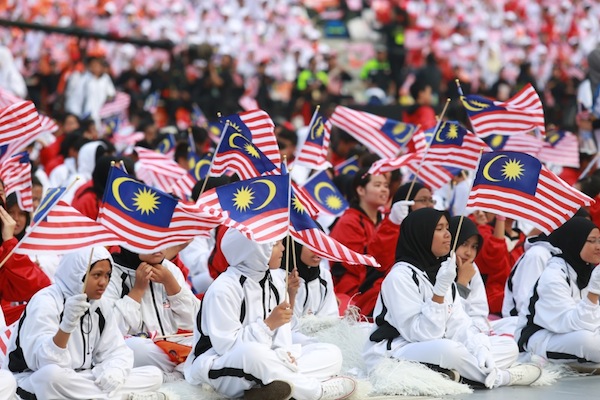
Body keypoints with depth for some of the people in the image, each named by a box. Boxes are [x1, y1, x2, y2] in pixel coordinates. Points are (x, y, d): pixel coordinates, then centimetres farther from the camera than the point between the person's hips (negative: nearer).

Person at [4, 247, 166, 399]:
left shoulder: (100, 305, 5)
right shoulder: (45, 302, -18)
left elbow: (117, 351, 5)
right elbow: (47, 363, -29)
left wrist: (114, 372, -19)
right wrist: (66, 326, -47)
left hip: (79, 379, 6)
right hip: (35, 382, -6)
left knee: (153, 375, -6)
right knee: (51, 374, -44)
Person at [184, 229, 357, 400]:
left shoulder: (275, 286, 8)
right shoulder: (223, 289, -17)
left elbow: (282, 338, 5)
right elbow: (227, 346, -22)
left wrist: (282, 353, -18)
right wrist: (268, 324, -25)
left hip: (262, 364, 8)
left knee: (332, 354, -3)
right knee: (253, 352, -43)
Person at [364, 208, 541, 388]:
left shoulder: (441, 270, 12)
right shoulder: (400, 276, -15)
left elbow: (458, 323, 2)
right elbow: (421, 334, -22)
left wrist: (480, 348, -16)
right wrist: (440, 291, -28)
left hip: (439, 350, 9)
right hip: (394, 355, -9)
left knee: (509, 347, 0)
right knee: (448, 349, -39)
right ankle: (496, 377, -13)